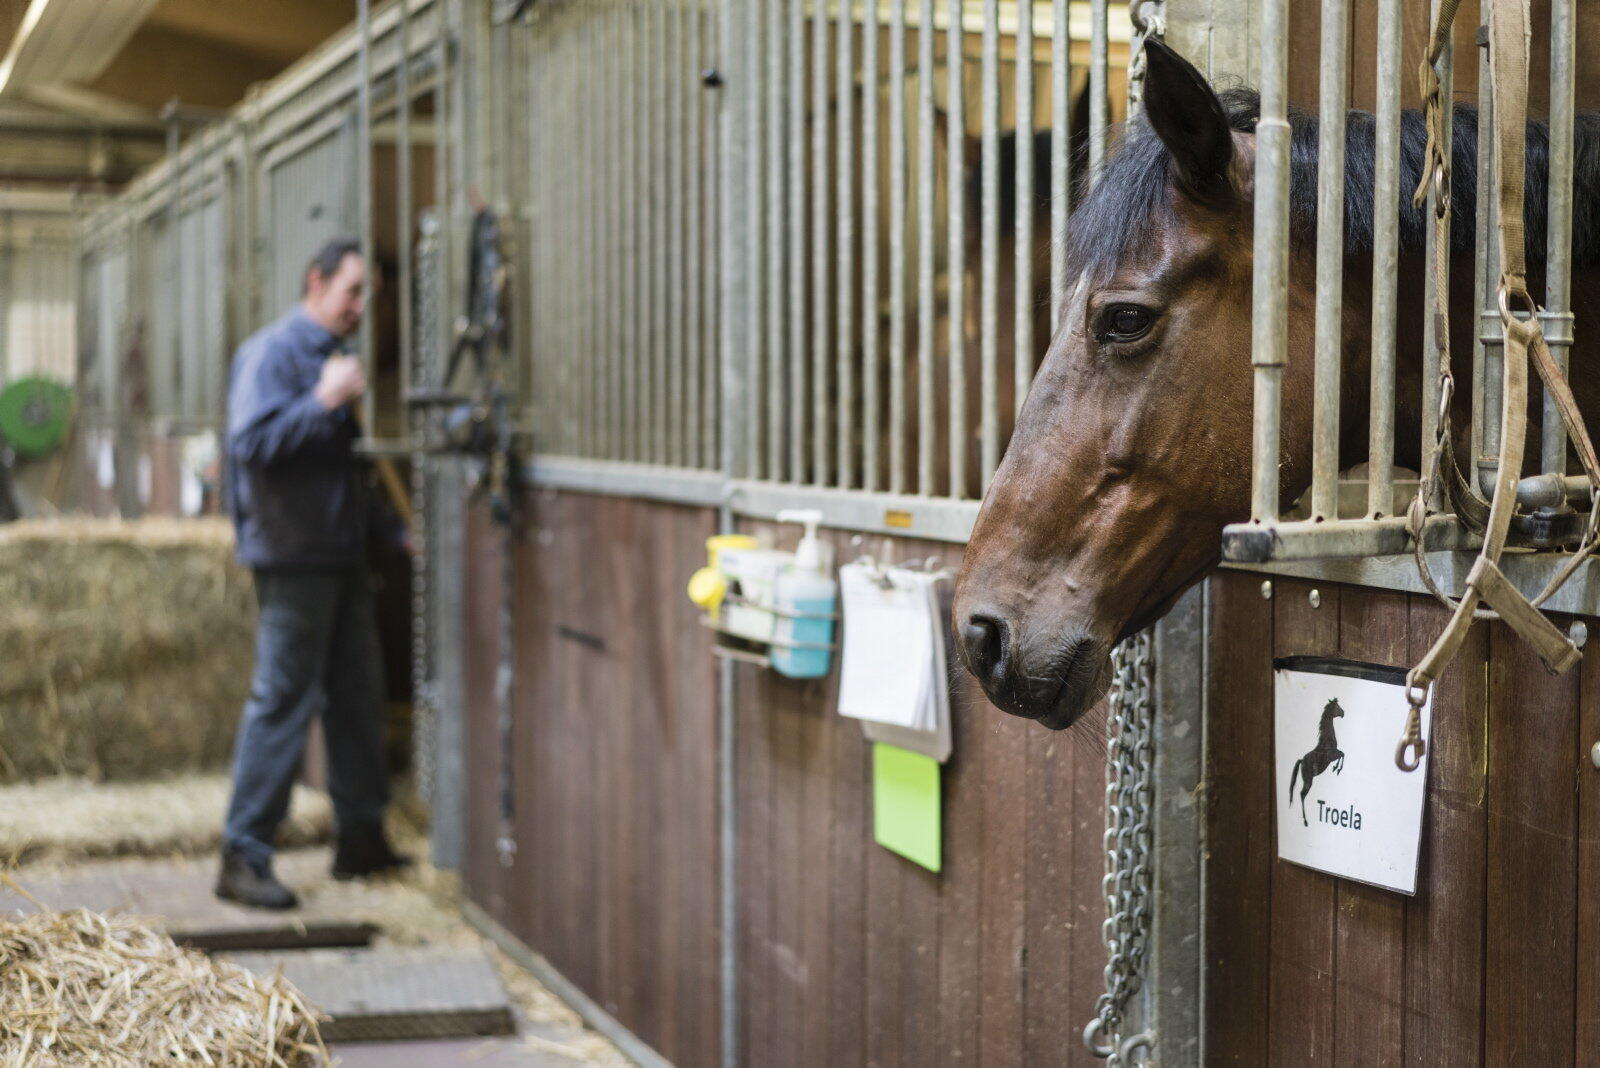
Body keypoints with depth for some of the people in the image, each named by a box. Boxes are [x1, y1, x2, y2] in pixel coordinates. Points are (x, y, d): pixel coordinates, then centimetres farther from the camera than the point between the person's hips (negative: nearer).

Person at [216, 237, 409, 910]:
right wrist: (323, 402, -25)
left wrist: (394, 530, 21)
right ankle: (243, 859, -4)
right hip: (293, 557, -9)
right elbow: (252, 444, -22)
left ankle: (361, 840, 22)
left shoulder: (331, 357, 18)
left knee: (358, 696, 12)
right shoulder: (272, 353, -10)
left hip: (341, 553, 9)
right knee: (282, 702, -9)